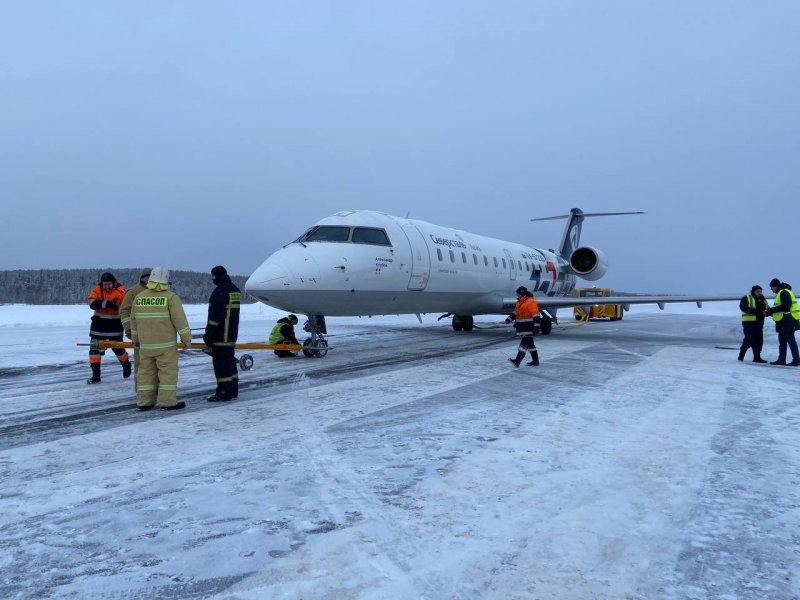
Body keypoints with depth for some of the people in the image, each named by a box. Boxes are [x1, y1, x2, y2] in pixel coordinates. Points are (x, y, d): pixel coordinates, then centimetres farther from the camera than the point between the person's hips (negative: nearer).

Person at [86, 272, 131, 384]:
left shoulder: (121, 291, -9)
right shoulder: (97, 290, -5)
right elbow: (92, 303, -20)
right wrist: (106, 303, -33)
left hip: (115, 325, -2)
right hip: (99, 323, 2)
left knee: (118, 349, 8)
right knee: (95, 348, -1)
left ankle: (126, 365, 37)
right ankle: (95, 375, 6)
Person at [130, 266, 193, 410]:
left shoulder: (139, 297, 6)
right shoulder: (170, 297, -9)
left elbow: (133, 321, 15)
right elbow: (180, 320, -11)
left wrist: (135, 338, 28)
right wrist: (187, 338, -4)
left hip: (145, 344, 5)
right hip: (166, 345, -5)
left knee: (146, 371, 12)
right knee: (168, 371, 1)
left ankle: (144, 401, 15)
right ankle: (168, 401, 1)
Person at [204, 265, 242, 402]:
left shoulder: (220, 291, -16)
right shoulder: (235, 289, 14)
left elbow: (216, 314, -21)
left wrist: (209, 332, -15)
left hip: (221, 335, -10)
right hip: (231, 334, 10)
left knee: (221, 363, -5)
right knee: (230, 361, 15)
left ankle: (224, 393, -2)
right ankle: (232, 390, 22)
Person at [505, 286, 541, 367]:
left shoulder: (530, 302, -16)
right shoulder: (519, 302, 13)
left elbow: (536, 315, -19)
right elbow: (515, 312, 23)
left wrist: (536, 327, -22)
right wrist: (509, 319, 9)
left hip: (529, 327, -10)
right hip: (523, 327, 10)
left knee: (525, 342, -14)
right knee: (530, 343, 13)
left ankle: (518, 360, -22)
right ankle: (535, 360, 21)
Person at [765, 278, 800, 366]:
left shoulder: (784, 292, -13)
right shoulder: (780, 293, 20)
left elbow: (785, 307, -23)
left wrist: (771, 310, -19)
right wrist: (770, 312, 6)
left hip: (788, 320, -11)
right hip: (783, 321, 11)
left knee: (790, 340, -8)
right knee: (782, 341, 12)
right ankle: (781, 359, 16)